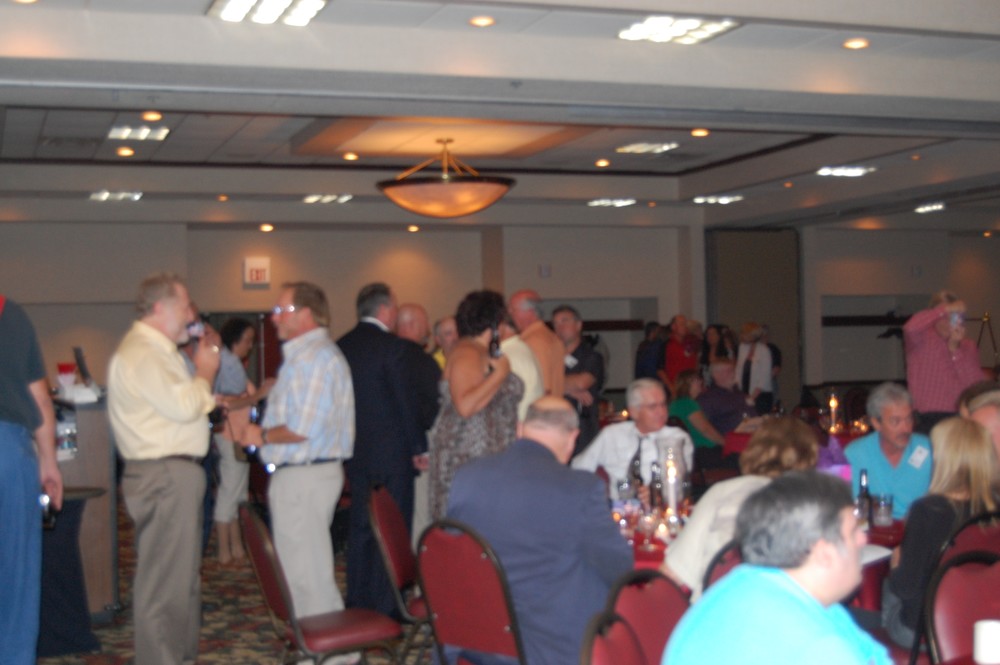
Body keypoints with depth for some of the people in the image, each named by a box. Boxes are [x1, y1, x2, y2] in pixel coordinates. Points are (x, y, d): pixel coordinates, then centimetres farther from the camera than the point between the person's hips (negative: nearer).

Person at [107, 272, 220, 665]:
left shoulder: (158, 350, 19)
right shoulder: (141, 353, -15)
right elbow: (183, 406, -23)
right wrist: (205, 372, -6)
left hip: (177, 474, 11)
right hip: (163, 474, -11)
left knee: (184, 575, 18)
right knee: (164, 578, -7)